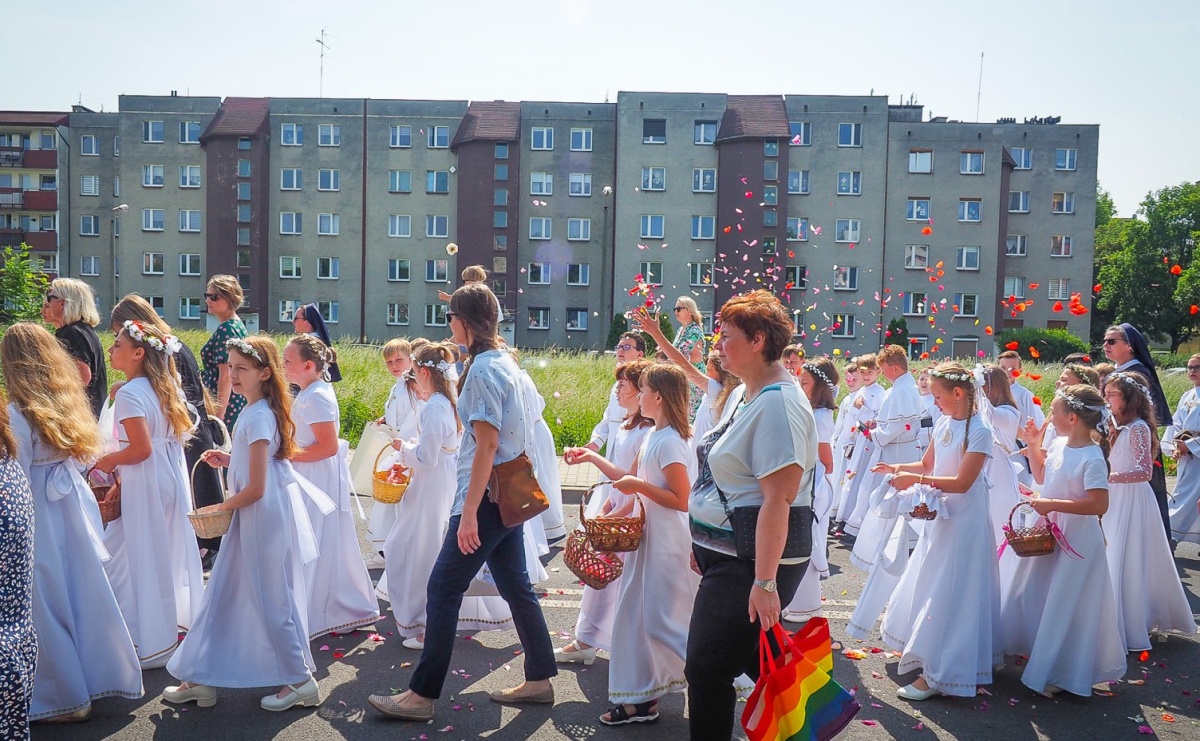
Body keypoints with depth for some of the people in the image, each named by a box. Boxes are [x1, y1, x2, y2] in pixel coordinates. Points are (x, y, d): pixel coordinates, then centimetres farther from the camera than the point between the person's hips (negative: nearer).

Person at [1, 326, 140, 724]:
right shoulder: (68, 398, 2)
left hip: (41, 516, -6)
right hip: (75, 505, 6)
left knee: (50, 600, 6)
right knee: (84, 589, 17)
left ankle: (68, 697, 17)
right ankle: (99, 675, 29)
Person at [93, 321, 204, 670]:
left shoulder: (129, 394, -18)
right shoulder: (166, 387, 7)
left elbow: (141, 449, -23)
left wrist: (109, 461, -6)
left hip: (146, 483, -8)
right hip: (173, 478, 8)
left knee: (142, 558, 3)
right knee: (172, 553, 19)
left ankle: (151, 642, 11)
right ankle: (180, 620, 33)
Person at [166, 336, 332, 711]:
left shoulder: (258, 417, -21)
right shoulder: (254, 410, 8)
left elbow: (255, 489, -22)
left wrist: (224, 507, -6)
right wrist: (230, 459, 9)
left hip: (264, 518, -10)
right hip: (252, 517, 10)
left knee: (270, 600, 2)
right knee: (222, 594, 15)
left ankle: (301, 680, 15)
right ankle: (201, 679, 28)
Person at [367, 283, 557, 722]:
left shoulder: (483, 369, -16)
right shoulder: (505, 362, 12)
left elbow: (487, 444, -22)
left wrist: (469, 512, -22)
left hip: (488, 498, -10)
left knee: (443, 591, -3)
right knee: (515, 586, 15)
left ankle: (422, 695, 5)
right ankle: (539, 680, 25)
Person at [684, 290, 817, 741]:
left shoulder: (777, 404, -21)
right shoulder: (744, 394, 10)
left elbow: (777, 500, -25)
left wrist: (765, 581, -26)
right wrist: (702, 541, 19)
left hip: (752, 563, -10)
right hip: (723, 552, 10)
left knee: (707, 670, -1)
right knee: (757, 657, 21)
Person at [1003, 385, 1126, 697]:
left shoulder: (1092, 458, -23)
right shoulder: (1059, 445, 1)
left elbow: (1099, 504, -29)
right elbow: (1042, 476, 19)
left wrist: (1052, 504, -28)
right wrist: (1033, 445, 10)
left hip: (1077, 541, -9)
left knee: (1066, 607, 3)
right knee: (1034, 596, 21)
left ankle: (1063, 673, 20)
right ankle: (1038, 651, 42)